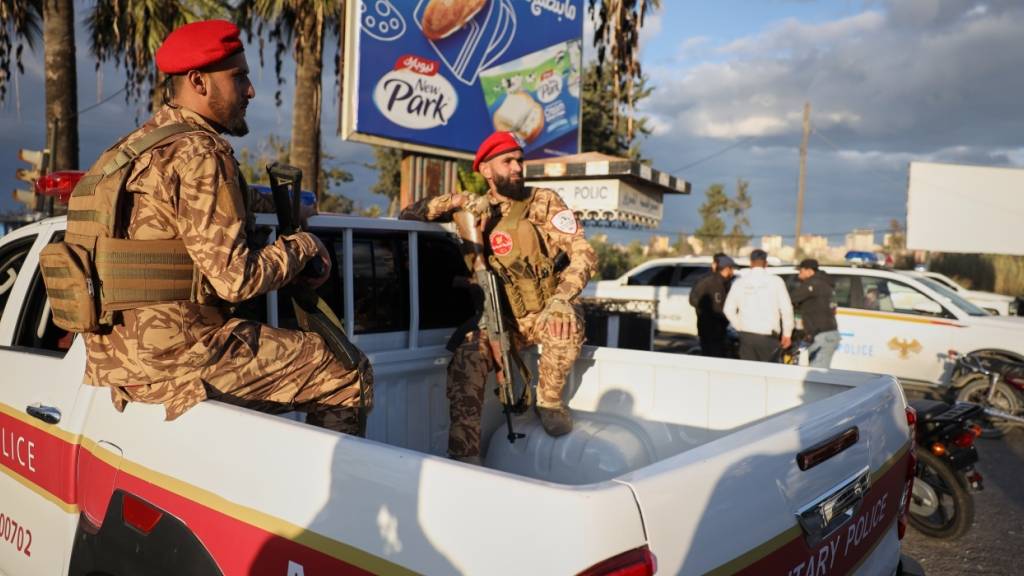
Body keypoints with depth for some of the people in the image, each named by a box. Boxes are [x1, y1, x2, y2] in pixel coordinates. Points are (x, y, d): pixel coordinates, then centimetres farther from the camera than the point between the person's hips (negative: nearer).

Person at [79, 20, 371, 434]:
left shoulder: (130, 148, 15)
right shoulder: (199, 154, -16)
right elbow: (235, 279, -22)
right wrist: (302, 245, -5)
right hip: (176, 358, -10)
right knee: (347, 374, -4)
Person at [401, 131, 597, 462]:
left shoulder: (543, 202, -6)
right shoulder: (475, 210, 3)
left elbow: (584, 254, -16)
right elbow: (410, 215, 5)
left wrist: (560, 300, -34)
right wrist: (451, 202, -14)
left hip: (543, 316, -1)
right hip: (499, 320, 2)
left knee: (567, 319, -34)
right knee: (465, 358, -26)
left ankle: (550, 401, -8)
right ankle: (464, 456, -21)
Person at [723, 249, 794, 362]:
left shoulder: (740, 282, 2)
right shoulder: (775, 281, -4)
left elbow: (728, 309, 2)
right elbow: (786, 308, -5)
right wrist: (787, 333, 5)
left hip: (746, 335, 2)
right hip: (768, 335, -2)